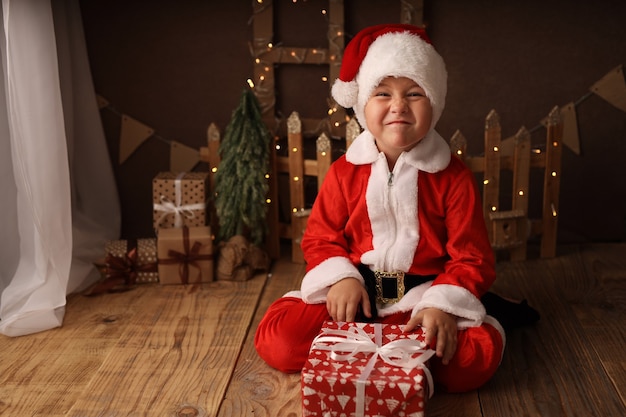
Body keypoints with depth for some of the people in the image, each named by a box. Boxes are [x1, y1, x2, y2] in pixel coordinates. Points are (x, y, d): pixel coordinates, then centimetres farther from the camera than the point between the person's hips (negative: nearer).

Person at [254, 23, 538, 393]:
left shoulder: (453, 176, -5)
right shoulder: (345, 171, 1)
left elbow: (472, 257, -5)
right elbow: (321, 237, 6)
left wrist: (441, 305, -21)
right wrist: (340, 278, -14)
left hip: (423, 293, -3)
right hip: (356, 292, 3)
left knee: (477, 357, -31)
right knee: (275, 338, -19)